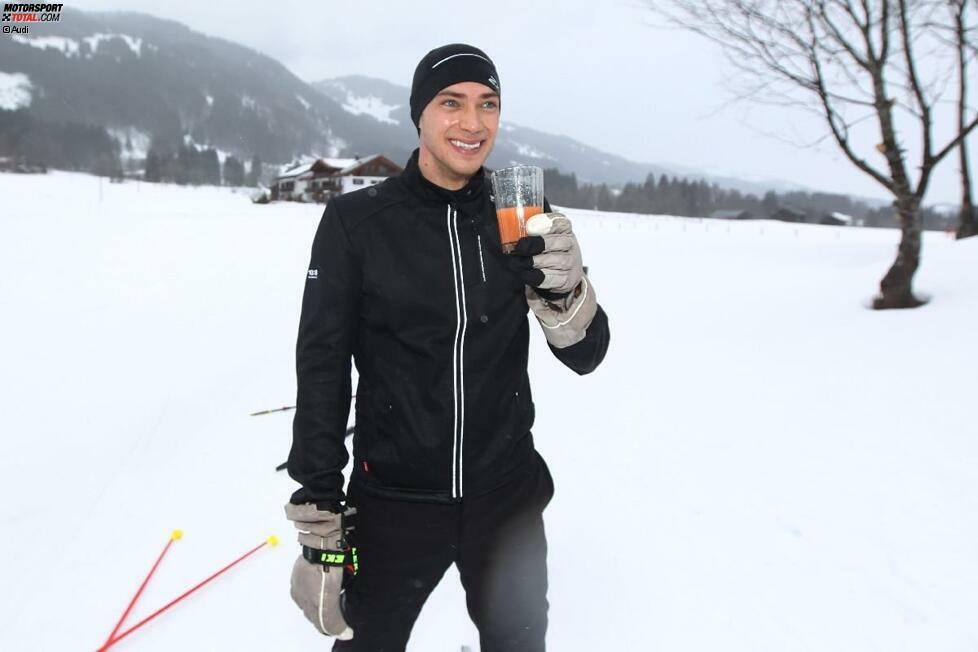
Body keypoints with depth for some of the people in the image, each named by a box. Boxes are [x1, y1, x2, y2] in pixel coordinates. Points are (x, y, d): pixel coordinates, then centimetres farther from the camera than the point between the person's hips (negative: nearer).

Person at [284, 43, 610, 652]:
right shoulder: (357, 220, -9)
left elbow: (587, 356, -1)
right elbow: (323, 367, -7)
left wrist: (565, 289, -23)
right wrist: (319, 514, -8)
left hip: (509, 495, 3)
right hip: (392, 500, -2)